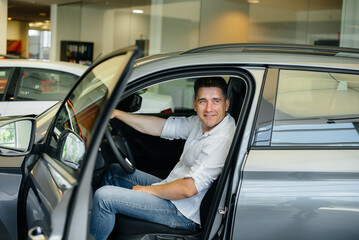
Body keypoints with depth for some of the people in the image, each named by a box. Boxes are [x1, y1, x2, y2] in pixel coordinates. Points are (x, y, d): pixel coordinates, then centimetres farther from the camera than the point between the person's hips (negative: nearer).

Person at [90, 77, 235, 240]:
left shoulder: (222, 140, -26)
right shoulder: (204, 122, 1)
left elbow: (188, 188, -28)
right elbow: (162, 127, 6)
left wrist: (147, 190, -14)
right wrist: (115, 113, 2)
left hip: (185, 213, -10)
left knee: (104, 196, -14)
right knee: (114, 171, 21)